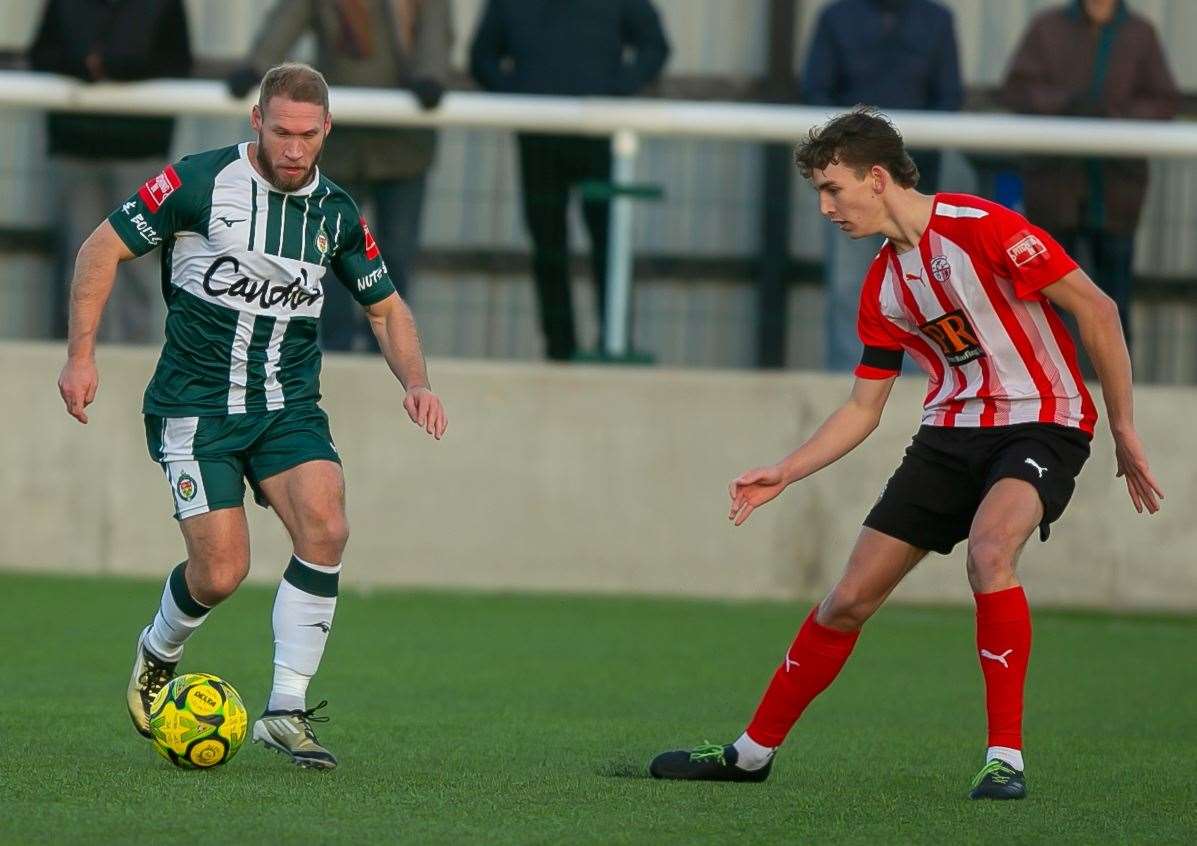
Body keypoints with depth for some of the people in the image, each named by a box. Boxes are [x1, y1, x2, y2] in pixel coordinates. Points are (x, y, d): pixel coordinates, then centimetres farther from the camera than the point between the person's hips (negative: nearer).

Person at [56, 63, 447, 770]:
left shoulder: (337, 214, 4)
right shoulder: (199, 182, -9)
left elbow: (386, 307, 17)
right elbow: (104, 248, -2)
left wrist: (416, 381, -1)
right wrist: (82, 355, -8)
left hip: (288, 407, 3)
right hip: (195, 409, -3)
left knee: (326, 530, -22)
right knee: (222, 572, -13)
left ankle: (287, 711, -12)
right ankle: (158, 654, 23)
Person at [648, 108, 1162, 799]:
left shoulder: (982, 228, -15)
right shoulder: (882, 288, 8)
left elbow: (1096, 309, -13)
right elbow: (863, 409, 17)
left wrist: (1125, 429, -13)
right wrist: (783, 475, 9)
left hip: (1041, 422, -7)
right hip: (952, 431, 7)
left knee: (989, 552, -35)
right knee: (850, 599, 4)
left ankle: (1007, 758, -27)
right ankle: (753, 754, 20)